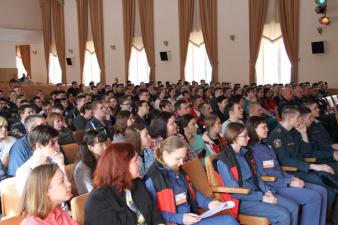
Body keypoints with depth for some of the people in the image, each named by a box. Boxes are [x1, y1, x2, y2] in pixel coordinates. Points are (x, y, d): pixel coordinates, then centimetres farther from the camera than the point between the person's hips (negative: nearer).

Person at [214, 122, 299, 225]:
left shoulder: (245, 153, 8)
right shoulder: (223, 161, -17)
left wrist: (267, 191, -3)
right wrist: (262, 197, -17)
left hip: (256, 193, 8)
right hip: (242, 201, -8)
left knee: (293, 206, -3)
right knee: (283, 215, -21)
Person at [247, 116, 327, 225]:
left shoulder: (266, 146, 17)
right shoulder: (251, 151, -12)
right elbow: (263, 177, -17)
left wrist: (292, 178, 4)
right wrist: (289, 183, -17)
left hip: (282, 181, 9)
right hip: (272, 186, -9)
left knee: (321, 191, 2)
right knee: (313, 197, -19)